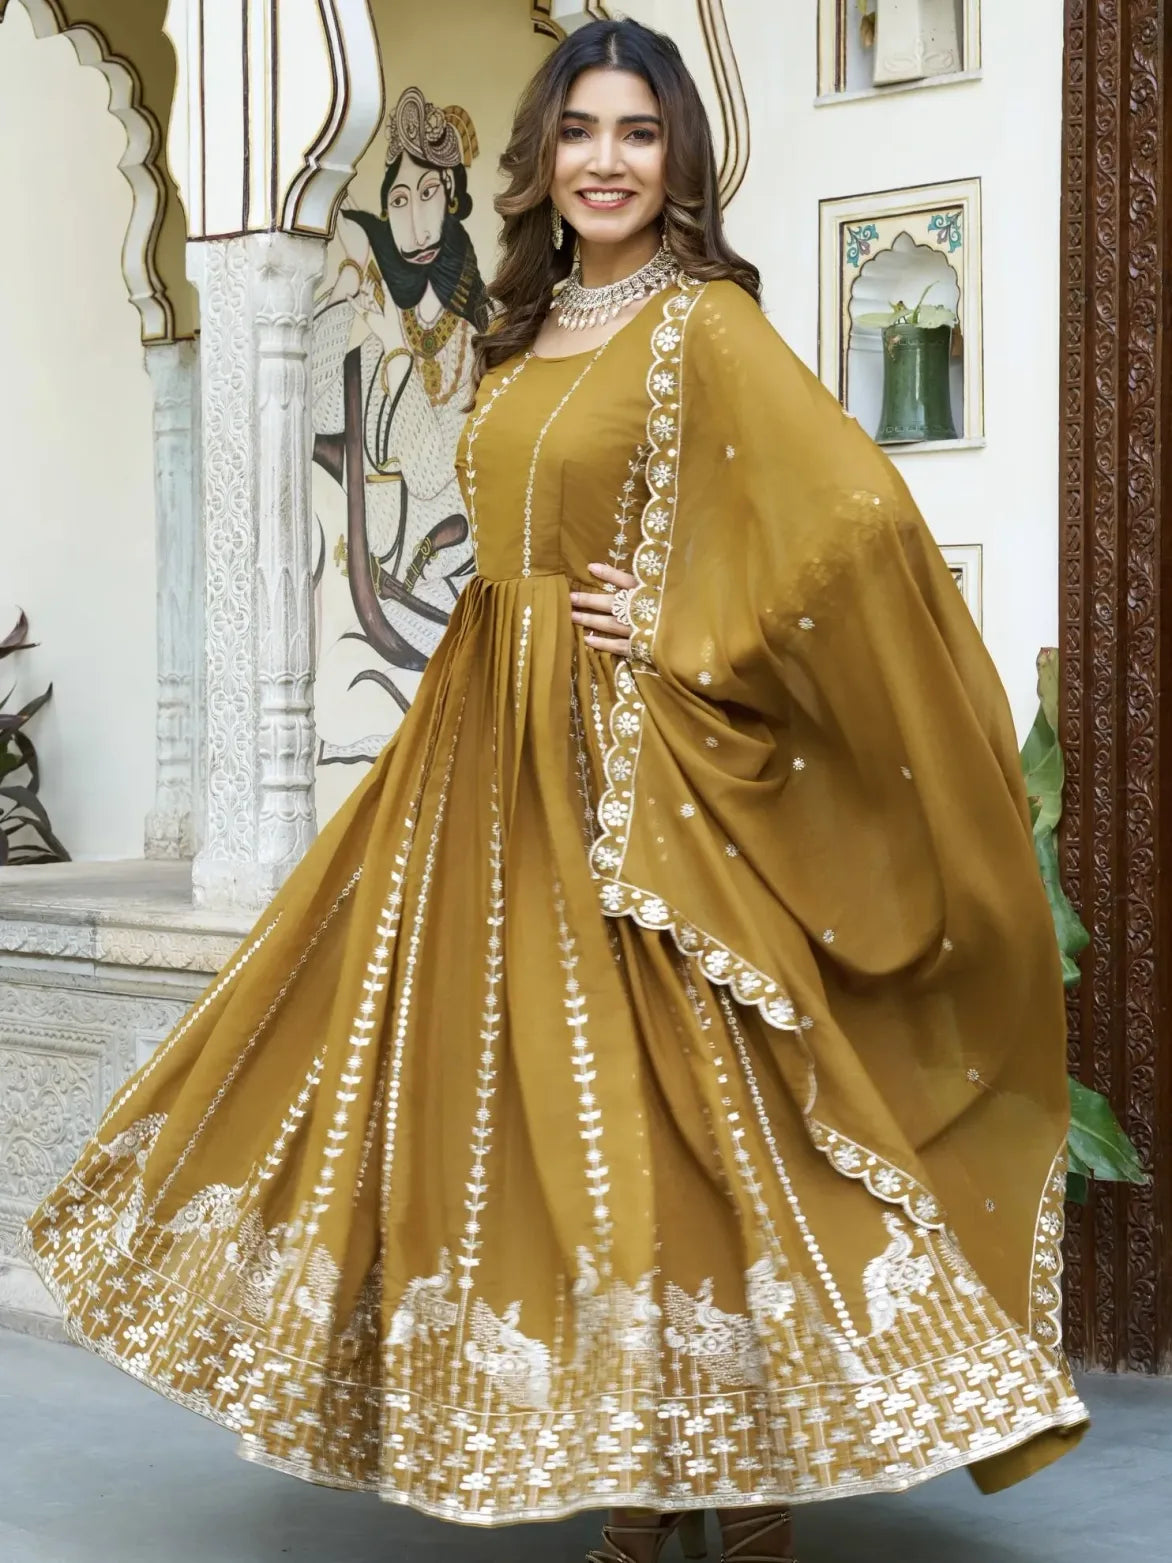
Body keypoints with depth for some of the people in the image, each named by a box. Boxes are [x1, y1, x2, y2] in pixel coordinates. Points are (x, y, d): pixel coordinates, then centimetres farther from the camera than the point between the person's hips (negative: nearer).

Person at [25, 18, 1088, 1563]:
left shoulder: (707, 325, -8)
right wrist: (488, 700, 15)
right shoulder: (530, 336, 14)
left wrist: (695, 641, -14)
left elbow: (857, 518, -20)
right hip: (500, 765, 8)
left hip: (639, 774, -8)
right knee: (532, 1111, 9)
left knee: (672, 1109, -5)